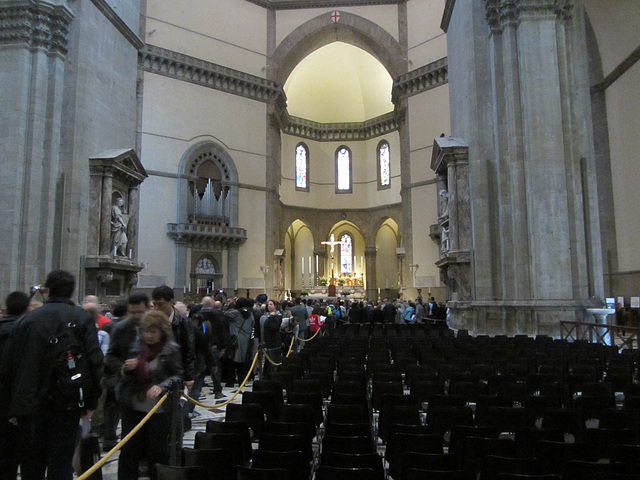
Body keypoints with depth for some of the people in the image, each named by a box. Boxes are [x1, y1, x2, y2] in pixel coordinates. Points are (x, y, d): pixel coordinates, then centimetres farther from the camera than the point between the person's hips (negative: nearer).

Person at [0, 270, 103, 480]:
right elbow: (94, 361, -10)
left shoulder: (27, 319, 0)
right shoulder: (83, 319, -5)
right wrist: (90, 403, -1)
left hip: (30, 405, 2)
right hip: (68, 405, -1)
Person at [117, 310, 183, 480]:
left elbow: (178, 375, -5)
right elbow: (125, 377, 15)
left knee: (157, 451, 8)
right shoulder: (136, 347, 5)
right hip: (133, 408, 4)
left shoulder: (171, 349, -8)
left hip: (159, 410, -4)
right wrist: (126, 369, -7)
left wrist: (162, 386, -20)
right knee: (129, 450, 11)